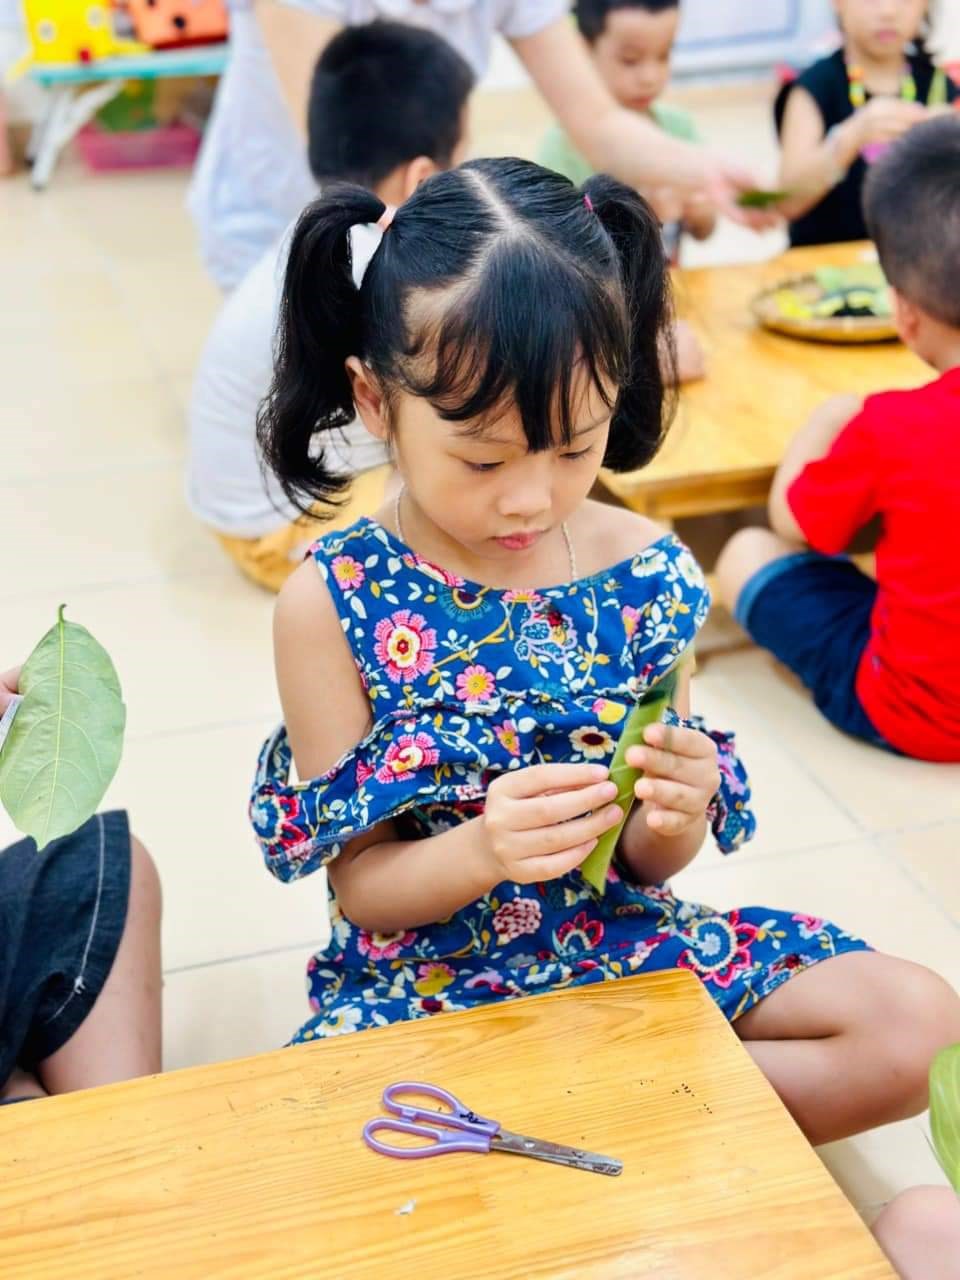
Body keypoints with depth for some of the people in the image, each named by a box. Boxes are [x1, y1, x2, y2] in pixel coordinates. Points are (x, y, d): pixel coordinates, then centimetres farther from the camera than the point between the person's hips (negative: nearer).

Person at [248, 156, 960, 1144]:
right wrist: (482, 850, -28)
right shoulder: (332, 603, -13)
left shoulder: (647, 573, -6)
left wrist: (672, 819, -21)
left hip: (621, 941, 4)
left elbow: (643, 866, 3)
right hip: (423, 980, -3)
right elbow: (359, 885, -7)